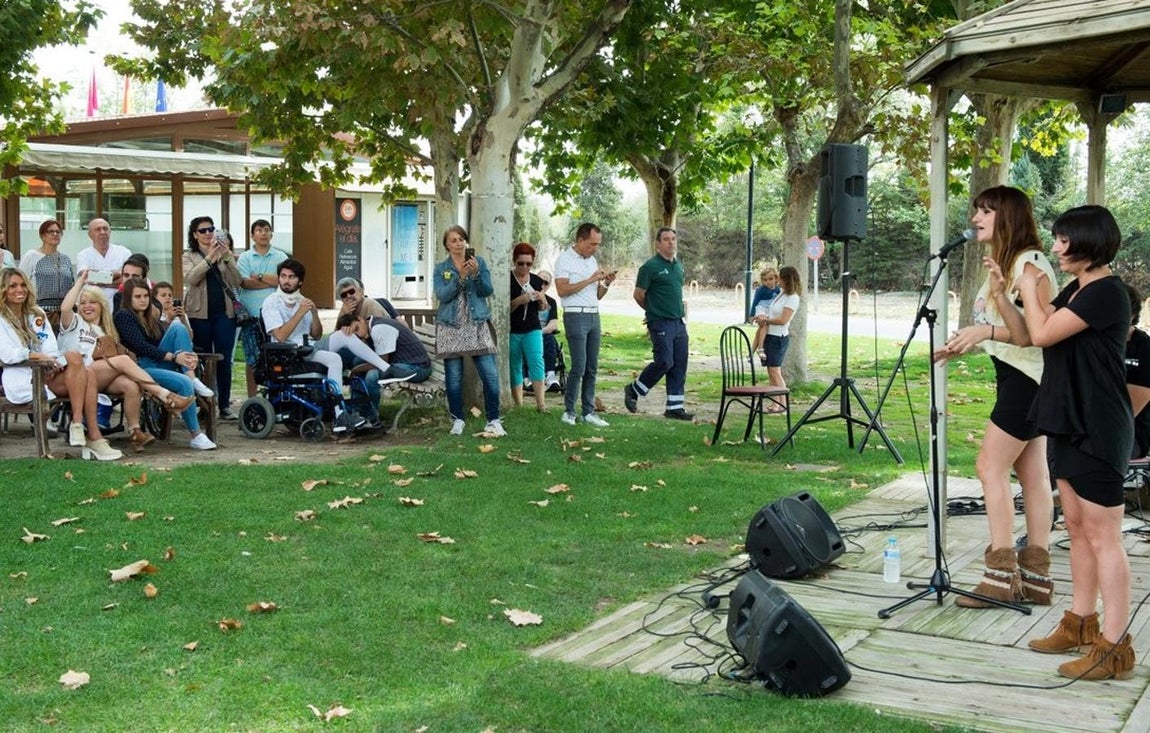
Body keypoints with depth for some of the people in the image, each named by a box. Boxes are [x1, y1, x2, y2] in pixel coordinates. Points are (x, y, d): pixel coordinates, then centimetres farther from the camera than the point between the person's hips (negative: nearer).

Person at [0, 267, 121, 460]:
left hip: (47, 373, 6)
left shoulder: (37, 314, 22)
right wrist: (39, 356, -23)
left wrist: (54, 362, -12)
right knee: (74, 357, -28)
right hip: (22, 380, -6)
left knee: (88, 377, -26)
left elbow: (51, 347, 11)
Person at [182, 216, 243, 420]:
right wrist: (210, 258, -19)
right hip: (200, 313, -1)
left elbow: (236, 282, 2)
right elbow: (191, 279, -12)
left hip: (224, 313, 1)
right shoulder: (189, 257, 8)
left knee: (224, 360, -3)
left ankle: (225, 405, 0)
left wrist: (228, 257, -10)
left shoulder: (225, 254, 13)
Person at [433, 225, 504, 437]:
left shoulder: (479, 262, 8)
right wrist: (460, 277, -17)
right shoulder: (441, 269, 8)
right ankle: (457, 420, 14)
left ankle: (493, 420, -1)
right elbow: (442, 295, -7)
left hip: (477, 324, 0)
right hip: (451, 326, 1)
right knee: (453, 376, 2)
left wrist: (476, 273, -17)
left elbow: (487, 291, -1)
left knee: (490, 374, -9)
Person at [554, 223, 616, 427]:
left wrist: (606, 284, 0)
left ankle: (589, 412, 9)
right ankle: (569, 411, 1)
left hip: (594, 316, 7)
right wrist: (590, 280, -14)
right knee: (579, 366, -10)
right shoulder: (564, 259, -3)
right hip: (575, 316, -7)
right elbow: (562, 290, -15)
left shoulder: (592, 261, 18)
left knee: (592, 368, 5)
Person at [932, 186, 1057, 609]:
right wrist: (966, 345, 11)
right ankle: (1036, 577, 12)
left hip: (1028, 378, -10)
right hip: (1015, 376, 10)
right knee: (1032, 473, 8)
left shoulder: (1030, 265, -15)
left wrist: (994, 313, -32)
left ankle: (1001, 576, -6)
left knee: (991, 465, -10)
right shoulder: (1002, 263, 15)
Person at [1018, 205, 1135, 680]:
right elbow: (1031, 335, 18)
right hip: (1068, 423, 10)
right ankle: (1081, 623, 27)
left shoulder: (1106, 293, -16)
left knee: (1102, 536, -7)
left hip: (1097, 429, -10)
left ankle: (1114, 647, -2)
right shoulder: (1074, 291, 13)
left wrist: (1029, 290, -3)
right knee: (1077, 528, 16)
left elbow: (1042, 334, -19)